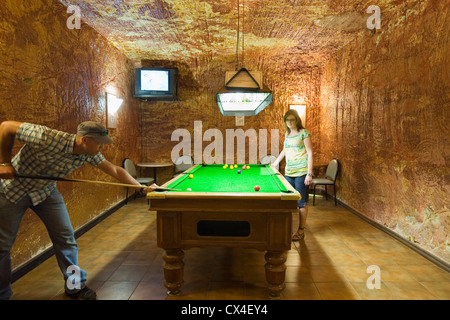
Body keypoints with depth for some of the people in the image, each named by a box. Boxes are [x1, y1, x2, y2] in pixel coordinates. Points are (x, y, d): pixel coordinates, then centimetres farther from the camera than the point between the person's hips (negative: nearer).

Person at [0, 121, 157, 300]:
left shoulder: (89, 155, -17)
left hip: (46, 191, 4)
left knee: (65, 237, -1)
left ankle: (75, 285, 15)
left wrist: (142, 188, -16)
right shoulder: (48, 138, -35)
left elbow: (115, 171, -11)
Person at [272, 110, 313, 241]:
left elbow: (310, 153, -9)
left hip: (301, 172, -6)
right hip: (288, 172, 7)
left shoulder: (303, 133, -6)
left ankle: (301, 230, 10)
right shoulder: (287, 134, 14)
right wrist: (275, 162, 33)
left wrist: (309, 173, -15)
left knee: (301, 202, 0)